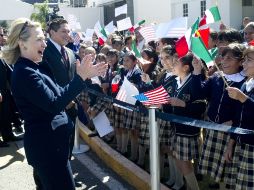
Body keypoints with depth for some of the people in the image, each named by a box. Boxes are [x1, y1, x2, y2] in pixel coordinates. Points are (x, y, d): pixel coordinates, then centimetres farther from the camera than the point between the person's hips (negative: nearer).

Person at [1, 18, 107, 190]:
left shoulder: (33, 68, 12)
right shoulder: (25, 73, -20)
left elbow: (55, 94, 11)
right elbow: (54, 104, -26)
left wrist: (84, 75, 3)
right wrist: (80, 77, -26)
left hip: (48, 142, 10)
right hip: (46, 145, -10)